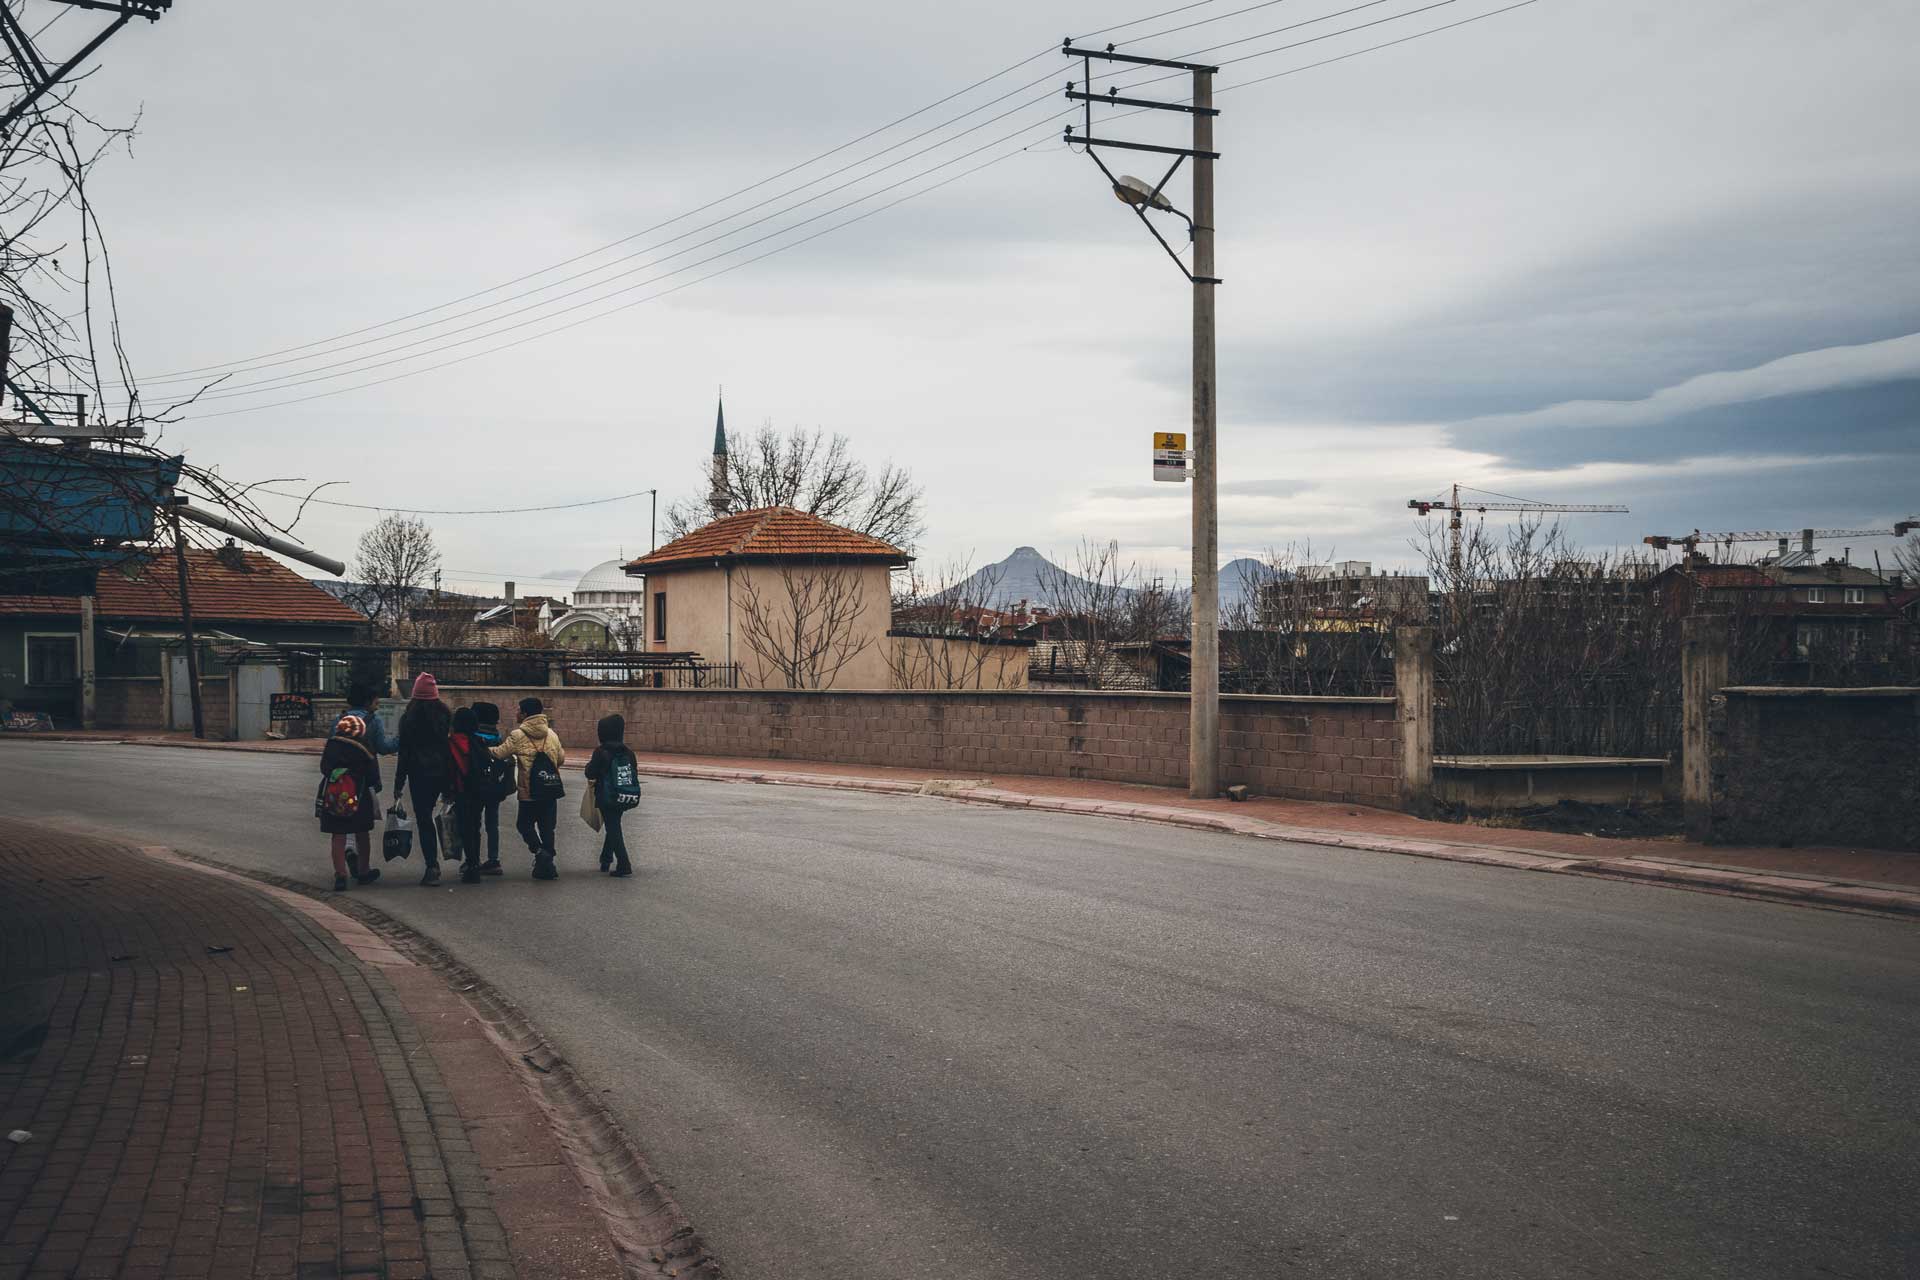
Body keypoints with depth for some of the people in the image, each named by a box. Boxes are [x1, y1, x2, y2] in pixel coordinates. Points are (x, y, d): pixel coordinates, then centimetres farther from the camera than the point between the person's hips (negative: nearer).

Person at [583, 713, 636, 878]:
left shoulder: (601, 752, -15)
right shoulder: (627, 753, 1)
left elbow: (591, 773, -13)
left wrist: (589, 766, 10)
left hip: (606, 798, -6)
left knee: (613, 829, -1)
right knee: (613, 827, 21)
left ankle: (623, 865, -7)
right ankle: (606, 860, 31)